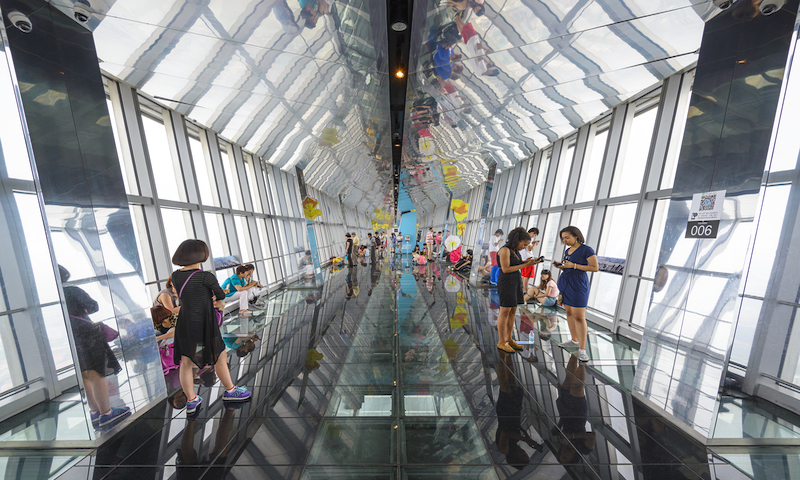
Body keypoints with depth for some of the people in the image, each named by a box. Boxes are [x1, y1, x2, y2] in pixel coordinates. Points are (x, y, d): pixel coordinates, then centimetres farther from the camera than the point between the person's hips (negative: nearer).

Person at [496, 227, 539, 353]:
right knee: (505, 312, -2)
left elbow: (516, 265, 13)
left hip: (516, 283, 9)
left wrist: (526, 262, -4)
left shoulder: (515, 250, 12)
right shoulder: (505, 250, -15)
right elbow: (506, 269, -19)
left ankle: (508, 339, 23)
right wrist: (525, 265, -16)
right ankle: (501, 342, 10)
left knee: (513, 311, 11)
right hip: (506, 283, -9)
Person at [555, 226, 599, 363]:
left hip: (578, 285, -7)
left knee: (579, 316, -5)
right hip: (565, 283, 7)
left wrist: (573, 265, -18)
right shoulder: (567, 250, 12)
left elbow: (595, 268, -12)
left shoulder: (586, 250, -9)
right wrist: (561, 265, 1)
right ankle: (574, 340, 25)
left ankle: (582, 349, 3)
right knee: (569, 312, 12)